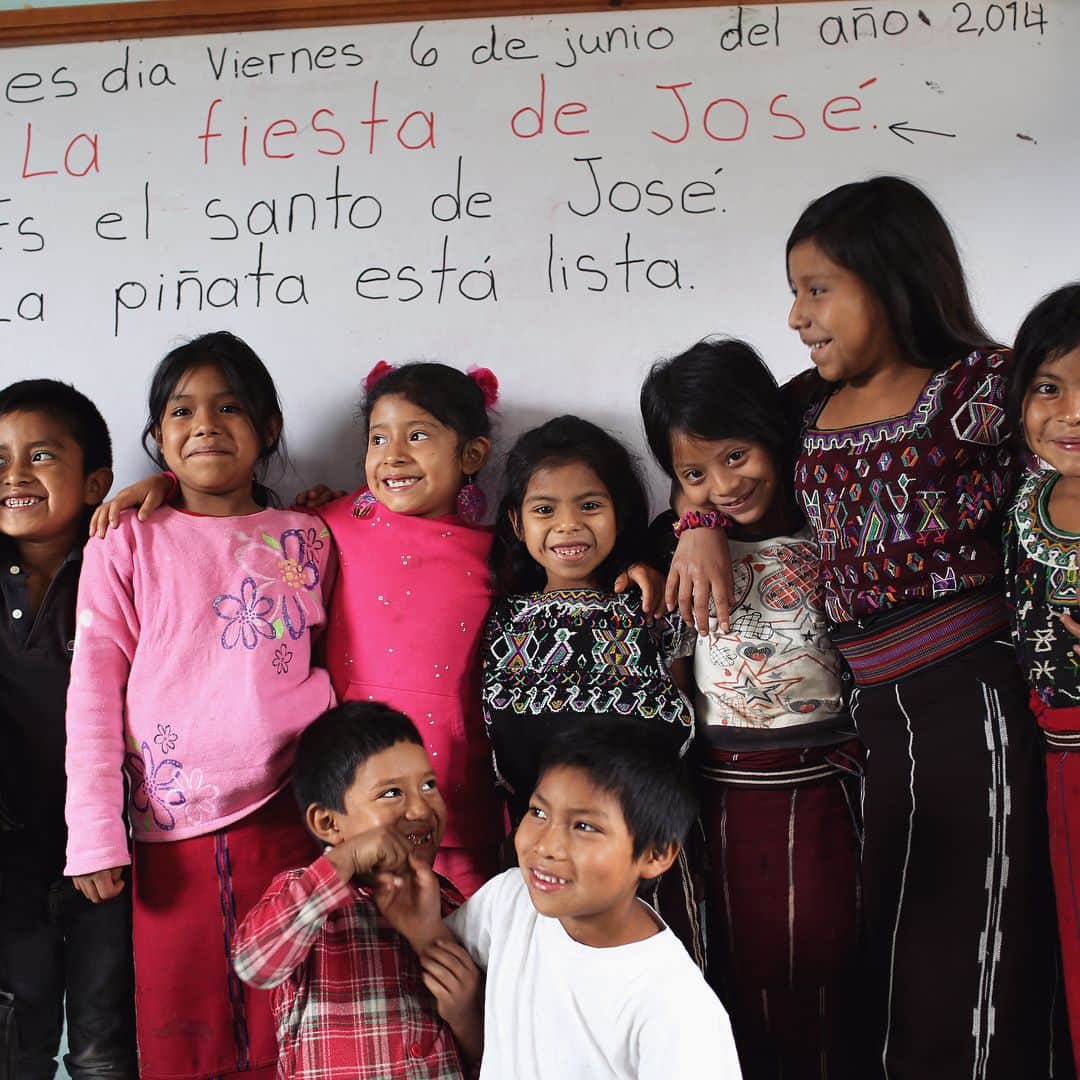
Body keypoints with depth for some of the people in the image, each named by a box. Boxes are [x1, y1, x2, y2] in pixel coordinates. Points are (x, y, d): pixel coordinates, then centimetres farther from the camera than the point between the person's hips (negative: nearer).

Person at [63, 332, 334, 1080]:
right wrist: (96, 831, -4)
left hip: (285, 820, 1)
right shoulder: (127, 547, 4)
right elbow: (95, 688, 1)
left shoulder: (307, 540, 8)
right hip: (172, 831, 0)